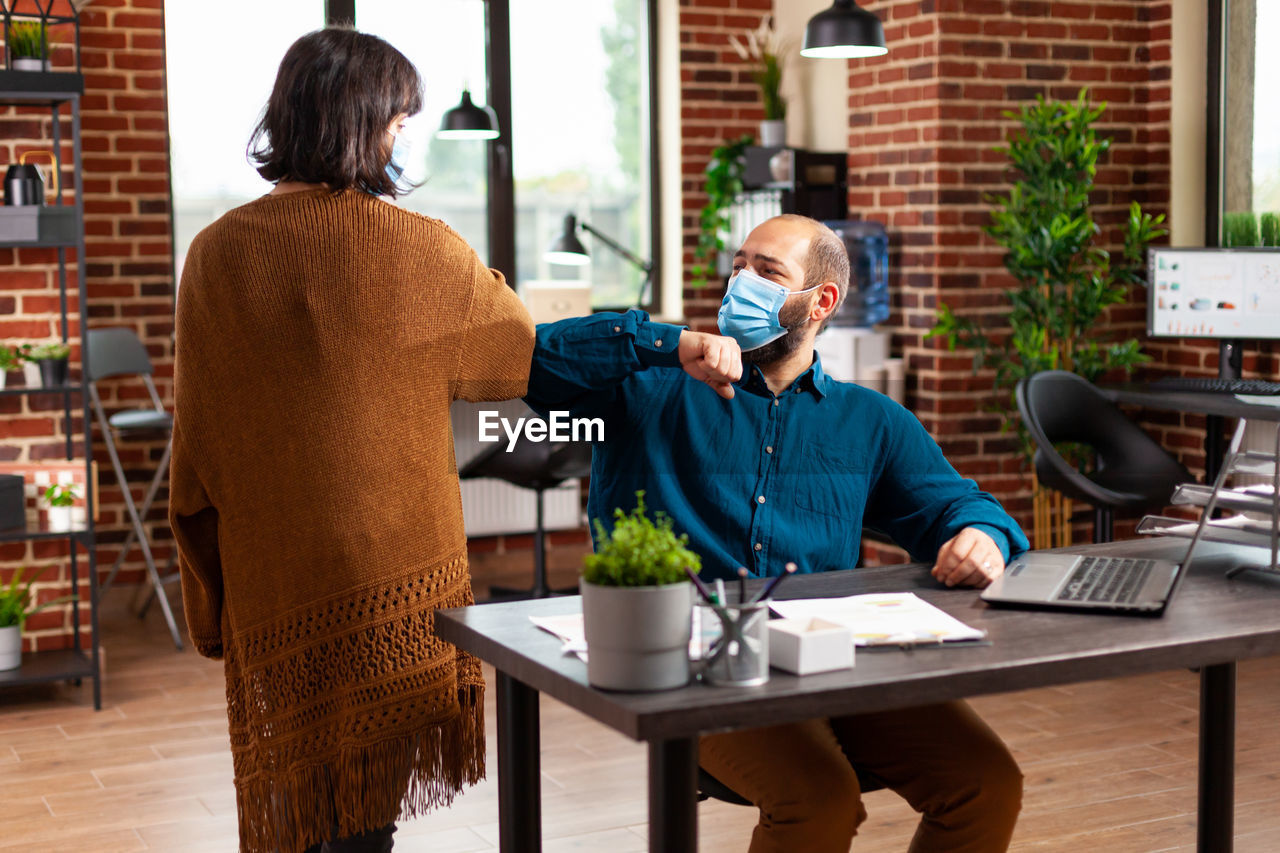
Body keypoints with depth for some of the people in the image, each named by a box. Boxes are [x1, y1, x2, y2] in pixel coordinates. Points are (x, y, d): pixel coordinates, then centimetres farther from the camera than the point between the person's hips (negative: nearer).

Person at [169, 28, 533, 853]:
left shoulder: (218, 253, -3)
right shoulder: (424, 251, -10)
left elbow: (196, 446, 3)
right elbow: (523, 351, 6)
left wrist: (211, 604, 12)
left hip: (270, 584, 2)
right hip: (399, 575, -2)